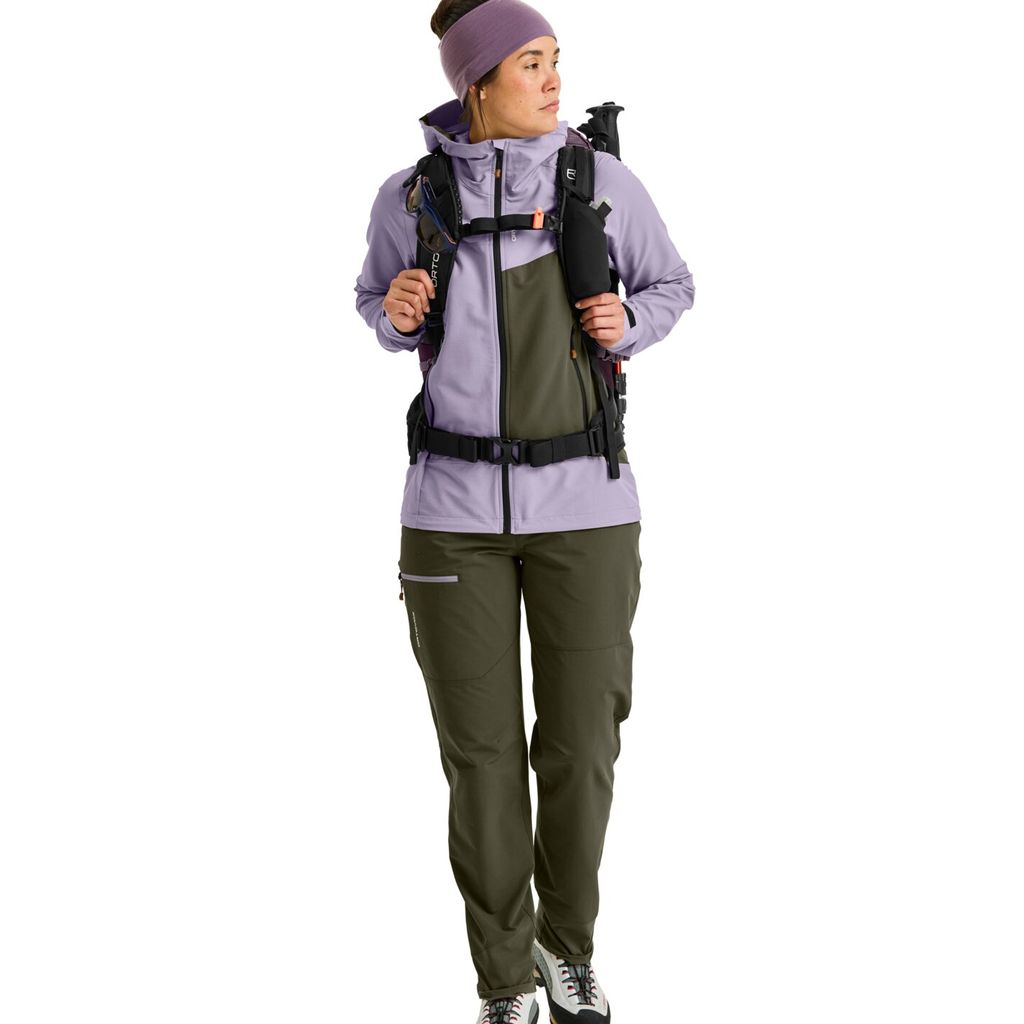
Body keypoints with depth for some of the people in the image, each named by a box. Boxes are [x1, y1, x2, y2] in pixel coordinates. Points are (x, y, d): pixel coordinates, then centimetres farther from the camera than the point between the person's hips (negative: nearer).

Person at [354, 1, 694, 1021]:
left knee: (579, 749, 5)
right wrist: (399, 312, -8)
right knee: (481, 758, 3)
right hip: (454, 506, 0)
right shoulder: (408, 196, 0)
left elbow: (669, 287, 14)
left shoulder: (605, 180, -1)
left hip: (583, 504, 0)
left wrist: (627, 322, -9)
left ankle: (567, 942, 33)